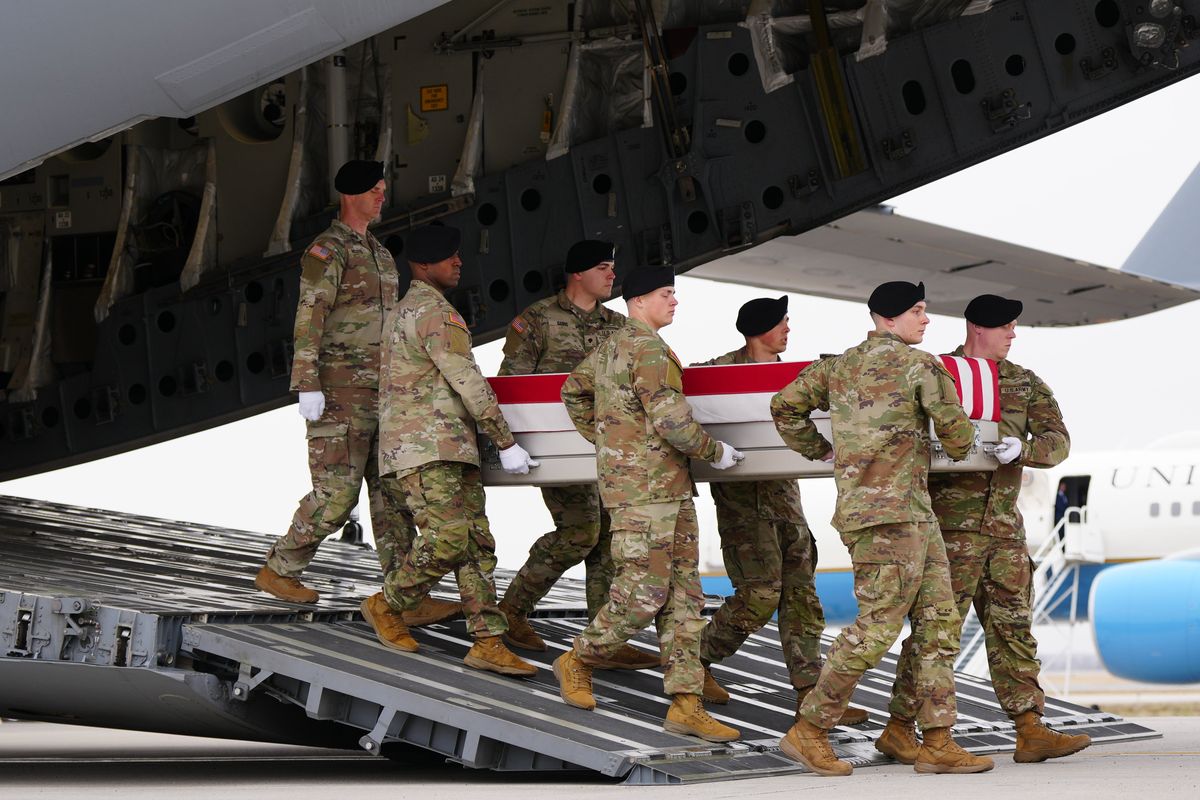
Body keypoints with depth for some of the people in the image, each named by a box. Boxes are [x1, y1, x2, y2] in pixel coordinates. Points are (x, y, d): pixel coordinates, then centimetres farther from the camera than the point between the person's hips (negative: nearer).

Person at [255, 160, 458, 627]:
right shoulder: (328, 251, -7)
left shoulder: (380, 254, 21)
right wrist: (308, 386, -21)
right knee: (338, 491, -9)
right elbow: (309, 321, -14)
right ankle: (279, 569, 9)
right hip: (341, 391, -8)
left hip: (380, 391, 8)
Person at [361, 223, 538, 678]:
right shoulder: (435, 311, -9)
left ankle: (487, 641, -3)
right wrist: (506, 442, -11)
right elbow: (468, 382, -13)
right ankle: (386, 606, 5)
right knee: (447, 538, -16)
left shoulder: (407, 310, 24)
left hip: (452, 450, 10)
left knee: (477, 543, 1)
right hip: (425, 450, -10)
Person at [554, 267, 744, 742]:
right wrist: (715, 451, -6)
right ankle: (577, 664, 14)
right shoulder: (648, 349, -13)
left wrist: (603, 440, 33)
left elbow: (573, 391, 31)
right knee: (643, 592, -6)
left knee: (683, 594, 5)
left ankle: (686, 705, 3)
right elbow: (670, 420, -20)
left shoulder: (611, 347, 16)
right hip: (642, 489, -10)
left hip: (670, 488, 10)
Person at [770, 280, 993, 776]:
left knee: (938, 620, 8)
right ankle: (809, 731, 0)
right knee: (878, 624, -6)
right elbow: (956, 431, -4)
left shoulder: (840, 366, 14)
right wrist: (960, 452, 19)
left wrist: (820, 452, 27)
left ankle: (938, 743, 7)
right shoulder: (920, 365, -7)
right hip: (889, 513, -9)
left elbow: (786, 407, 18)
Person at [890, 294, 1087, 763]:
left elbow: (1058, 440, 5)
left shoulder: (1026, 385, 13)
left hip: (1005, 526, 5)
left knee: (1013, 626, 6)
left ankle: (1030, 731, 7)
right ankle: (900, 728, 1)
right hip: (952, 522, -5)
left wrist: (1022, 448, -15)